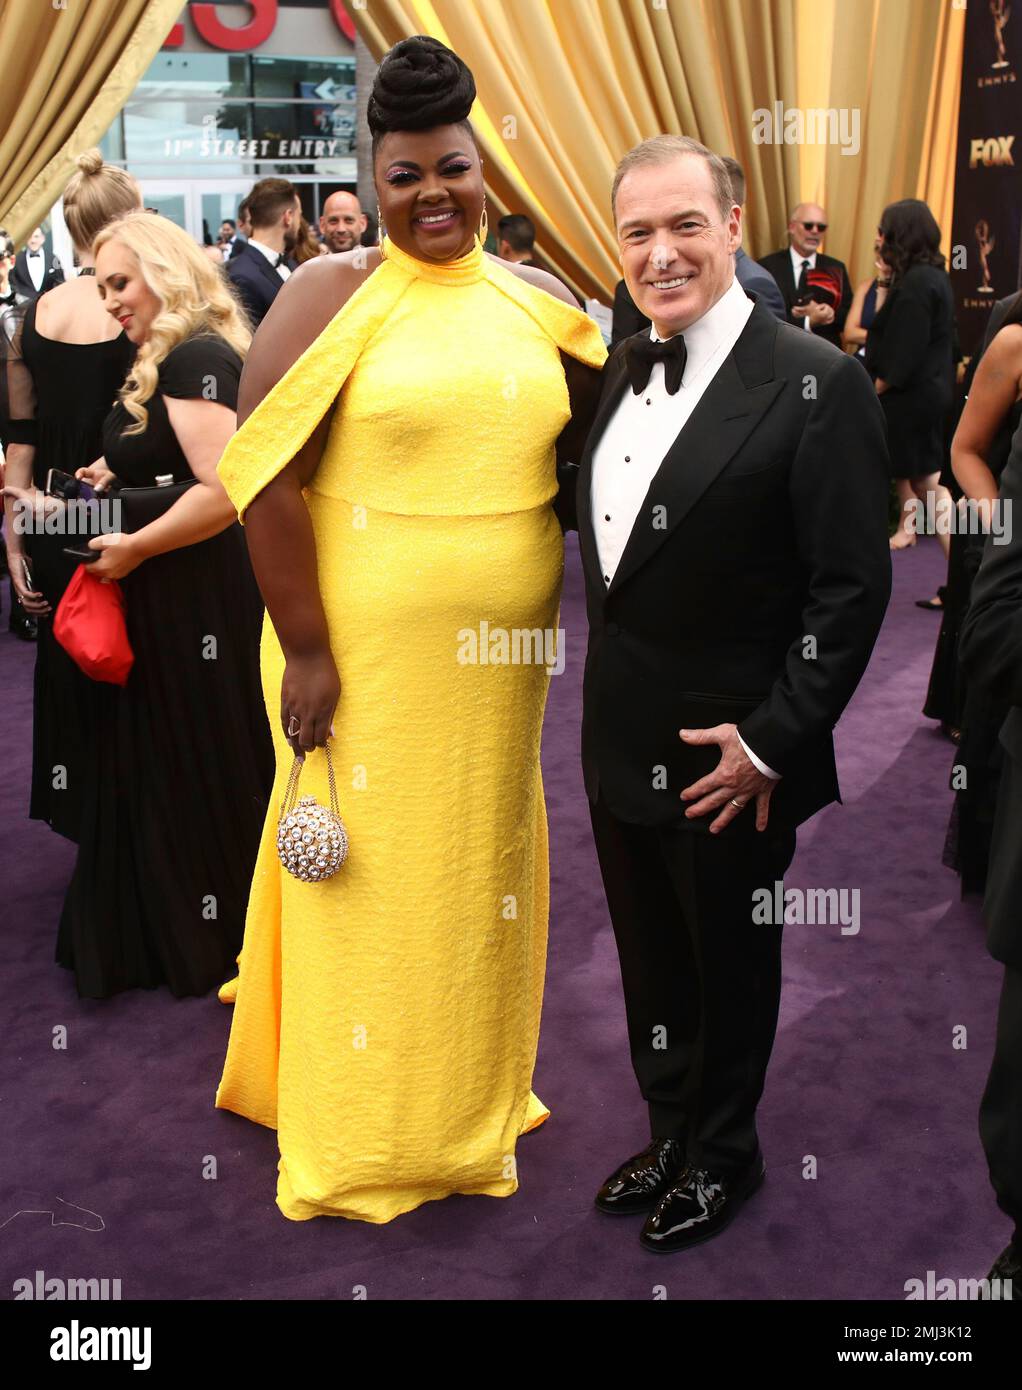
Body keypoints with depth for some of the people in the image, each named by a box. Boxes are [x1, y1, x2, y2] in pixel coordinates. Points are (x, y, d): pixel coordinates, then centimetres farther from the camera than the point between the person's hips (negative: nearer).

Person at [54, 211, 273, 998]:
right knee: (163, 767, 18)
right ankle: (175, 927, 33)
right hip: (178, 597, 10)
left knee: (194, 771, 5)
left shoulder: (194, 358, -19)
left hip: (194, 600, -10)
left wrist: (134, 547, -20)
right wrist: (118, 479, 8)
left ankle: (212, 940, 23)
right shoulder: (174, 357, 13)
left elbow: (225, 490, -29)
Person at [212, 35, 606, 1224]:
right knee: (370, 872, 8)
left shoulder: (534, 302, 7)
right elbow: (265, 473, -12)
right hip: (365, 652, -4)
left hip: (499, 655, 5)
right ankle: (360, 1135, 29)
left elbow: (597, 444, 15)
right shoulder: (334, 293, -6)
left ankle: (470, 1092, 41)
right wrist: (303, 652, -15)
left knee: (482, 863, 17)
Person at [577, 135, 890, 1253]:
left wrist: (771, 742, -18)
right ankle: (670, 1132, 44)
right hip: (620, 741, 6)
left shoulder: (815, 383, -17)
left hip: (725, 759, -6)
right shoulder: (625, 367, 5)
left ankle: (722, 1156, 39)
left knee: (728, 967, 15)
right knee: (648, 959, 21)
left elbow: (852, 589, -17)